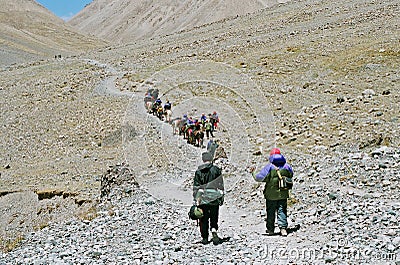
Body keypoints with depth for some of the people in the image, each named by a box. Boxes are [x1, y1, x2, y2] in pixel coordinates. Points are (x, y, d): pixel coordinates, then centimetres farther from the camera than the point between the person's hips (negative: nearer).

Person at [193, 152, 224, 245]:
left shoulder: (198, 172, -1)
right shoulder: (216, 170, -2)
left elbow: (196, 187, -1)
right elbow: (220, 185, 0)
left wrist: (195, 200, 3)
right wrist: (221, 198, 6)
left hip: (202, 199, 0)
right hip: (214, 198, 0)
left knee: (204, 219, 9)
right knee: (214, 218, 9)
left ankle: (205, 238, 13)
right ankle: (214, 233, -12)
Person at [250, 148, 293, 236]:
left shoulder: (269, 167, -12)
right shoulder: (287, 166, 1)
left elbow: (259, 178, -13)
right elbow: (290, 176, 18)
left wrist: (253, 173, 2)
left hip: (271, 195, -3)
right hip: (283, 194, 3)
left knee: (270, 212, 10)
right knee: (282, 211, 8)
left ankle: (270, 229, 18)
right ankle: (283, 228, -3)